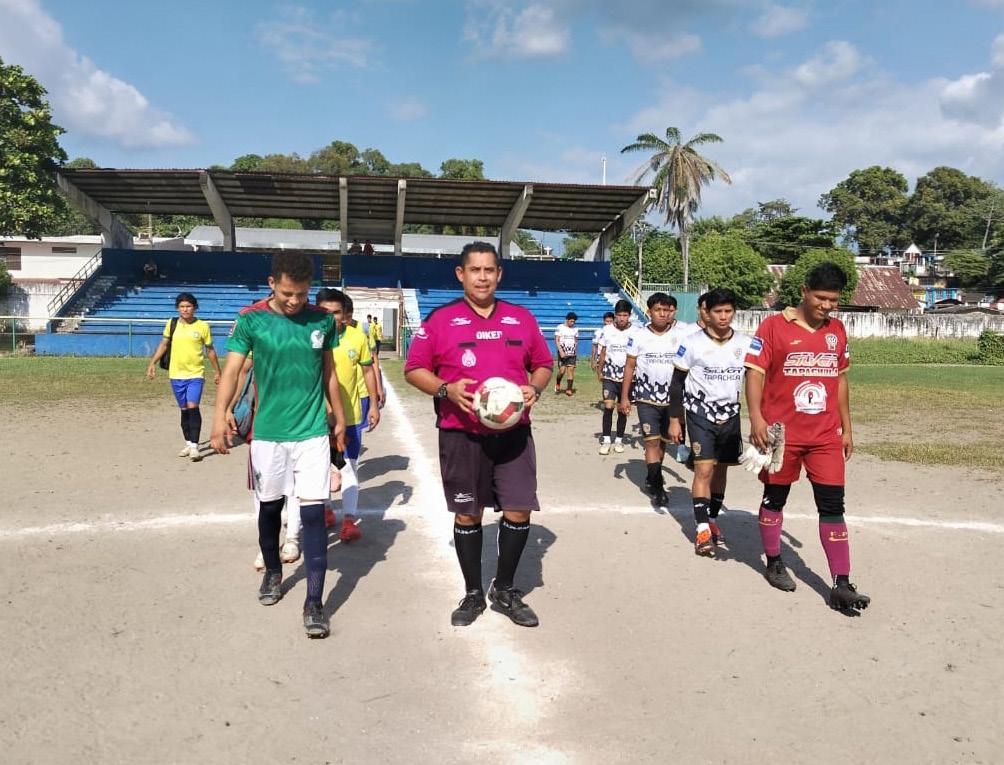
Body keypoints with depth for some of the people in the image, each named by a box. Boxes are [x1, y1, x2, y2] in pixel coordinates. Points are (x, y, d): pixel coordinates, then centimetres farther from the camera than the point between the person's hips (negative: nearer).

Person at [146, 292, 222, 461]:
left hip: (196, 374, -3)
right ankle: (188, 443, 24)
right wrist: (152, 363, 1)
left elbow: (210, 350, 6)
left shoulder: (202, 326, -2)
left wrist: (217, 371, 8)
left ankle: (194, 446, -12)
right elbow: (163, 344, 10)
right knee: (184, 410, 11)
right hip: (176, 374, 3)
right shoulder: (172, 324, 4)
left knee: (192, 407, -15)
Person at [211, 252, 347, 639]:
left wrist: (339, 417, 14)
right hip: (268, 432, 0)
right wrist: (220, 416, -27)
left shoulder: (323, 320, -1)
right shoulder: (251, 319, -7)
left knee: (313, 512, -5)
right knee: (269, 507, 15)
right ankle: (272, 572, 41)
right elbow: (232, 369, -13)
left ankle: (313, 603, 0)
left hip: (313, 432, 0)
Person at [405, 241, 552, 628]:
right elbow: (414, 369, 1)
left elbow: (543, 364, 15)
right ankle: (473, 593, 25)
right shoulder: (440, 319, -1)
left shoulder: (522, 318, 8)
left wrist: (535, 388, -6)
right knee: (467, 514, 7)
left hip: (513, 432, 2)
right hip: (461, 434, -2)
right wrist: (446, 389, -16)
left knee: (519, 511, 1)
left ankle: (505, 591, 22)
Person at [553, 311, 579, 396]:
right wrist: (561, 351, -15)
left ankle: (569, 389, -3)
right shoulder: (560, 327, -3)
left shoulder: (575, 329, 11)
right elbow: (557, 340, -6)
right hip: (562, 353, -4)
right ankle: (557, 383, 20)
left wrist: (575, 350, 8)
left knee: (571, 369, -5)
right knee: (562, 370, -8)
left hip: (572, 353, 4)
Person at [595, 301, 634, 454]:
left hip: (626, 377, 0)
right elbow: (602, 353, 8)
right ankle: (606, 440, -2)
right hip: (609, 376, 0)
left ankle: (619, 440, 20)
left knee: (623, 409, 7)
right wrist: (599, 372, 7)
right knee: (608, 407, -10)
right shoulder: (607, 330, 0)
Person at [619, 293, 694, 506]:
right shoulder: (638, 336, -3)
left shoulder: (683, 332, -3)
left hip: (672, 398, 2)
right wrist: (624, 396, -2)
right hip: (647, 398, -2)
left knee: (663, 441, 14)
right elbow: (629, 367, 0)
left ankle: (652, 478, 32)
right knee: (652, 441, -7)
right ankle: (657, 485, -1)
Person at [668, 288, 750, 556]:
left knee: (721, 470, 12)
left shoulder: (745, 343, 0)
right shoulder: (692, 342, -9)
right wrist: (674, 420, -4)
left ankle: (712, 520, 27)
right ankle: (702, 529, -7)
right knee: (704, 469, -11)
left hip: (730, 415, 4)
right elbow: (677, 383, -3)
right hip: (700, 414, -4)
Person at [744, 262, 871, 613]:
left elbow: (840, 380, 16)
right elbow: (754, 373, -10)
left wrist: (846, 428, 15)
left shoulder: (837, 330, 9)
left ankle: (841, 584, 6)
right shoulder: (773, 326, -7)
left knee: (833, 505, 2)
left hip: (826, 436, 4)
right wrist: (757, 419, -21)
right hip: (781, 434, -4)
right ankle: (773, 563, 29)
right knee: (775, 498, 11)